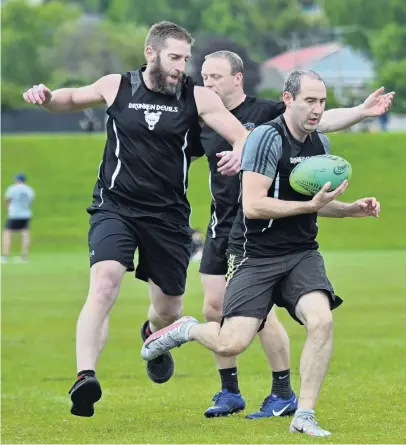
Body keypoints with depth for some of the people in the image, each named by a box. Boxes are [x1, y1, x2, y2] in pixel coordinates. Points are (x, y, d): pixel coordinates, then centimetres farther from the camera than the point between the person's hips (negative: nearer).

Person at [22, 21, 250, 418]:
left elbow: (243, 138, -7)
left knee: (169, 310, 13)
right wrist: (47, 97, -3)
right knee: (105, 281, -28)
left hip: (168, 216, 2)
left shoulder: (198, 98, -3)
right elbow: (72, 99, 19)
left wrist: (239, 154, -31)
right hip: (115, 206, -2)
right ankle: (85, 377, -35)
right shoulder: (116, 87, 0)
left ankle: (153, 333, 53)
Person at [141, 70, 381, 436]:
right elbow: (253, 205, -22)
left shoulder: (321, 144, 10)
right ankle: (186, 330, 22)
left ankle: (304, 416, -10)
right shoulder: (268, 137, -15)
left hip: (302, 254, 6)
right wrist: (311, 204, -24)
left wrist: (353, 209, 9)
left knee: (321, 320, -22)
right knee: (232, 344, -14)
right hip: (256, 255, -6)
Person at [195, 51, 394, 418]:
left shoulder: (267, 112, -9)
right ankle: (230, 392, 18)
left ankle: (284, 394, 6)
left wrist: (362, 112, -24)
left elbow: (320, 120, -13)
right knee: (214, 309, 4)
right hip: (221, 228, 6)